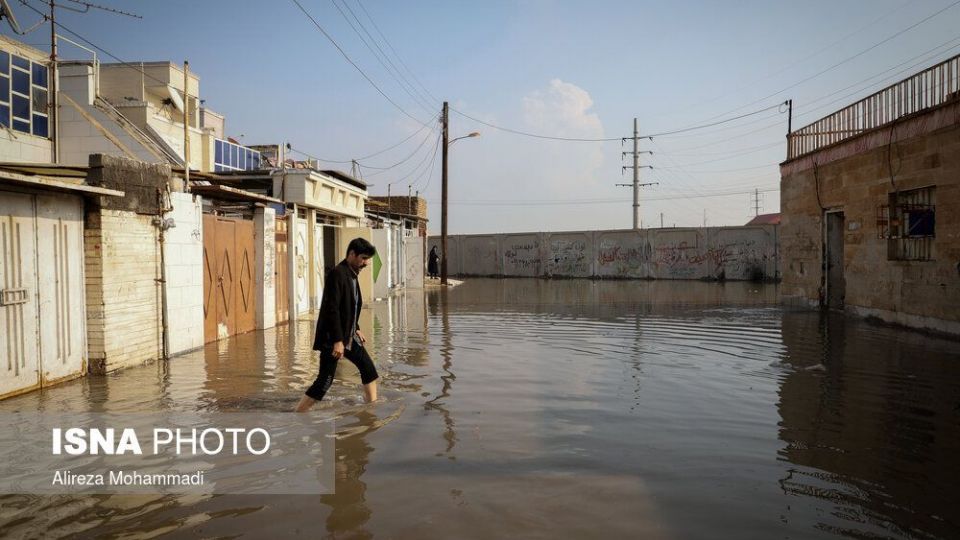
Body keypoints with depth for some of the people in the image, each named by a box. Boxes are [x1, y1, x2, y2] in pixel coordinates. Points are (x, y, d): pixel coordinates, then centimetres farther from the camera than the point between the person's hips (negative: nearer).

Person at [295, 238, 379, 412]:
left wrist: (356, 329, 19)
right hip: (332, 339, -10)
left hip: (349, 336, 10)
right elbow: (332, 309, -24)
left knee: (368, 368, 15)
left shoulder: (352, 274, 10)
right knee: (325, 381, -8)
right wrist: (337, 340, -25)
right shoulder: (337, 274, -19)